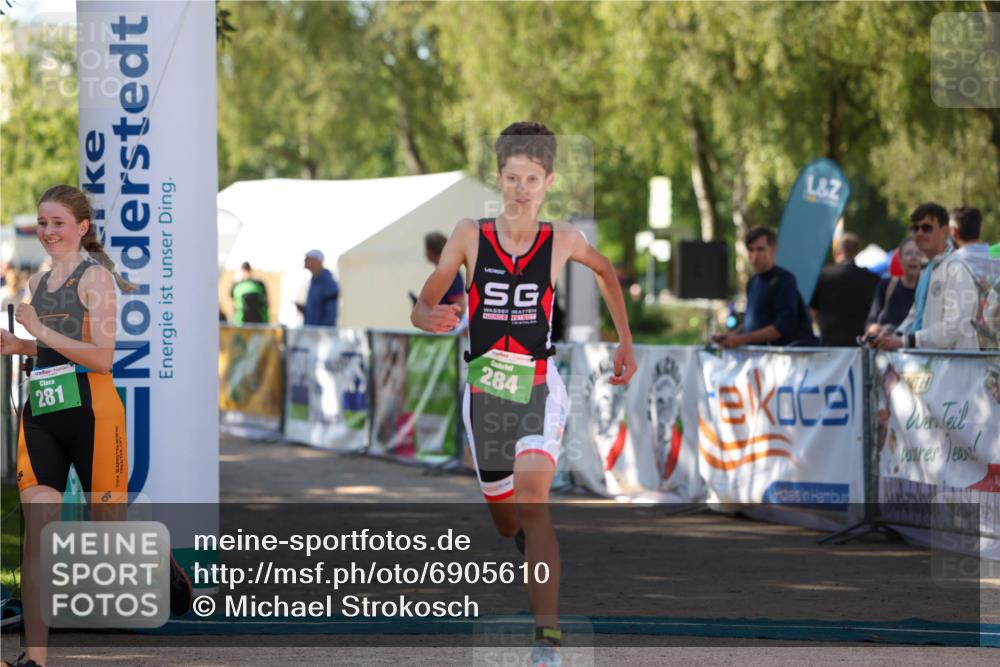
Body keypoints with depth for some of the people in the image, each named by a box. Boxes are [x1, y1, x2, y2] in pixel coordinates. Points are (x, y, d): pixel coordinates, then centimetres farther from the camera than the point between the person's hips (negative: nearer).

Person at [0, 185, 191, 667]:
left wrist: (41, 332, -19)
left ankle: (164, 566, 42)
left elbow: (101, 357, -15)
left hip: (91, 413, -6)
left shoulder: (95, 276, -8)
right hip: (40, 415, 6)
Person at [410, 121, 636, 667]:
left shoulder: (561, 240, -3)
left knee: (532, 500, -24)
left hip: (539, 387, -2)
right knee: (506, 519, 14)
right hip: (483, 392, 2)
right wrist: (433, 318, -26)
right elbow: (421, 308, -1)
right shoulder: (470, 235, -5)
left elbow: (605, 270, 19)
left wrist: (625, 343, 19)